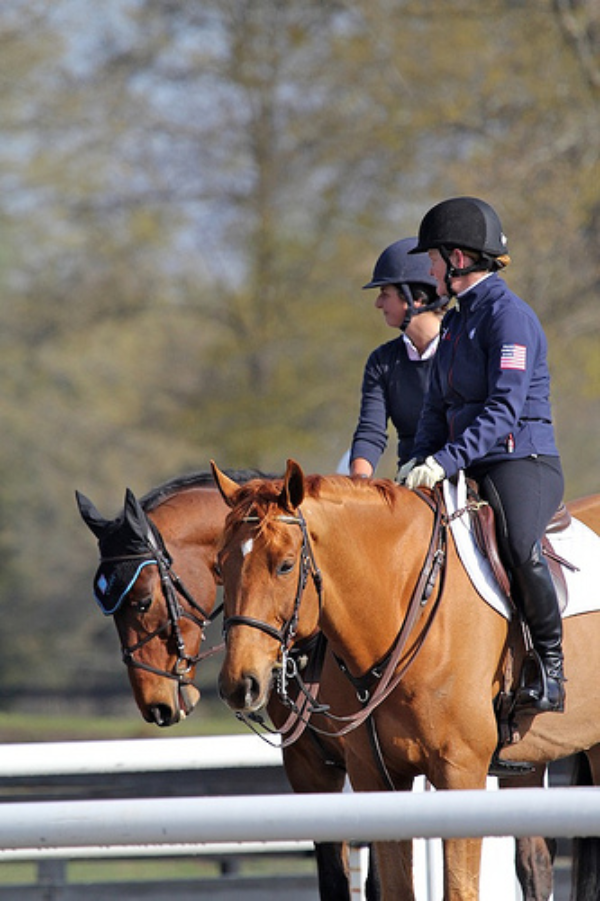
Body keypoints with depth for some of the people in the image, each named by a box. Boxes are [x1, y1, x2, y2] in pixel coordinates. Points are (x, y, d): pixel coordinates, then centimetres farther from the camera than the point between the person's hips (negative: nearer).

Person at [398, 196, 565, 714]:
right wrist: (422, 462, 2)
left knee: (519, 548, -36)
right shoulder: (457, 323, 15)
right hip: (470, 471, 9)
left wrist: (447, 461, -30)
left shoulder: (509, 316, -13)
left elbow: (505, 411, -22)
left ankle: (550, 665, -18)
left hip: (523, 463, -9)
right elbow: (438, 409, 19)